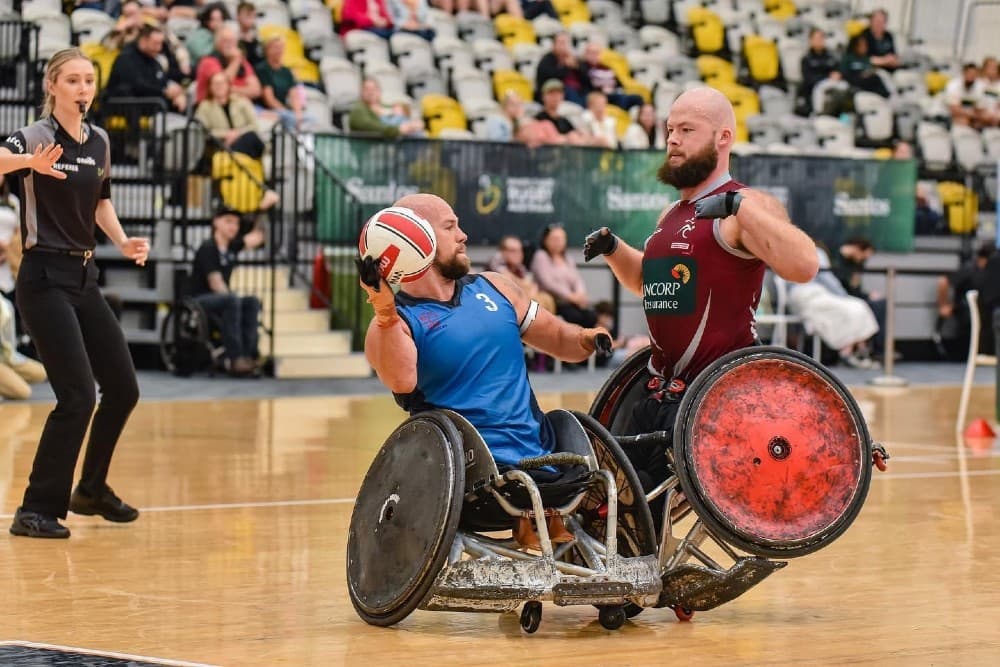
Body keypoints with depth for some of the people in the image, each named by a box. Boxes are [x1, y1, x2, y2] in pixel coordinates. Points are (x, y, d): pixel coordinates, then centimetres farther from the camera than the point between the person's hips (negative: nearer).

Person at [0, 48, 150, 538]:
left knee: (123, 388, 11)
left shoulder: (99, 142, 9)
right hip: (45, 280, -8)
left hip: (83, 278, 8)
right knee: (78, 396, -13)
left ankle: (91, 489, 29)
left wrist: (123, 242, 7)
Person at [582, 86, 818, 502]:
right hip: (662, 392, 9)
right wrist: (613, 250, 17)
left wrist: (739, 207, -32)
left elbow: (803, 267, -29)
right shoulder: (671, 217, 17)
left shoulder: (746, 207, -11)